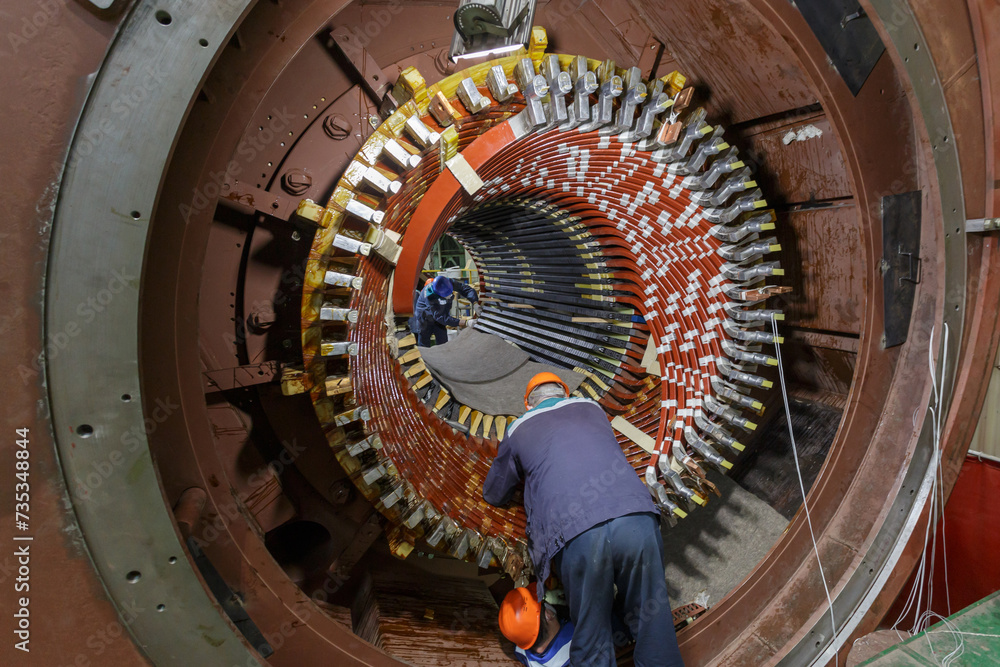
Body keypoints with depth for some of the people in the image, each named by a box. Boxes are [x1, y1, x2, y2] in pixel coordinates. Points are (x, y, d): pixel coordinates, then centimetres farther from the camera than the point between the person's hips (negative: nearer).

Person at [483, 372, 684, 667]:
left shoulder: (518, 430, 23)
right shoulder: (591, 408, 29)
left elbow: (494, 495, 35)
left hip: (576, 537, -2)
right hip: (636, 519, 2)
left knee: (591, 641, 12)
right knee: (652, 623, 13)